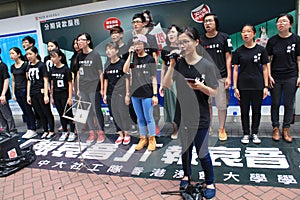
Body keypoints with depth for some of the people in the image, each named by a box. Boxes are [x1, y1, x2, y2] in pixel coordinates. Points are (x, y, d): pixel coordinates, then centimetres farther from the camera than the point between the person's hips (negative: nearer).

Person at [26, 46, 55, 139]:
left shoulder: (41, 65, -5)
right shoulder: (29, 67, 11)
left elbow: (45, 80, -8)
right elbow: (29, 81, 13)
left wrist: (46, 95, -12)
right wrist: (28, 95, 10)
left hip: (42, 92, -6)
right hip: (33, 94, 6)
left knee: (47, 113, 3)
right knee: (40, 114, 12)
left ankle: (51, 131, 14)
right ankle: (45, 131, 22)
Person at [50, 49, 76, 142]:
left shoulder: (65, 69, -9)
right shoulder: (52, 70, 6)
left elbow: (70, 84, -9)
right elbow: (52, 84, 11)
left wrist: (70, 97, -12)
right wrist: (51, 97, 10)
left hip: (65, 95, -5)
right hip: (56, 95, 5)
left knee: (68, 114, 1)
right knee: (61, 114, 13)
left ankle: (72, 132, 11)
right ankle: (65, 132, 24)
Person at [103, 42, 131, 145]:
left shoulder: (122, 63, -6)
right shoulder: (107, 66, 9)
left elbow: (127, 79, -7)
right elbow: (106, 80, 14)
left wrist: (127, 94, -11)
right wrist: (104, 95, 12)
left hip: (121, 93, -5)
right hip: (110, 94, 6)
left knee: (123, 113, -1)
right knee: (114, 114, 9)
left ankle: (126, 134, 17)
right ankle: (120, 135, 23)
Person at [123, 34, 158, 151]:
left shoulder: (150, 59, -1)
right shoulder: (133, 58, 9)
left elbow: (153, 78, -2)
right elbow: (125, 70, -6)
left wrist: (155, 95, -7)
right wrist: (130, 55, -10)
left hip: (147, 94, -4)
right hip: (135, 94, 4)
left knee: (149, 118, 3)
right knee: (140, 119, 13)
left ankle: (152, 140, 18)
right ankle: (143, 139, 26)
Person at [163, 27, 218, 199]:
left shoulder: (207, 65, -10)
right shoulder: (178, 62, -2)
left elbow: (214, 92, -6)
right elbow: (166, 85, -9)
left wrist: (200, 86, -25)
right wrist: (172, 65, -18)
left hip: (200, 117, -3)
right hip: (182, 115, 3)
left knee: (202, 153, 8)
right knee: (185, 148, 20)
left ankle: (210, 183, 33)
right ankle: (187, 175, 46)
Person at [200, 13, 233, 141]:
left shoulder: (224, 37, 4)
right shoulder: (200, 39, 8)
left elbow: (228, 58, 3)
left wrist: (229, 77, -3)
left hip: (221, 77, -1)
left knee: (222, 105, 1)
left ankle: (222, 129, 17)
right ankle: (208, 127, 23)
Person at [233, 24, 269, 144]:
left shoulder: (261, 50, 1)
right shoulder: (239, 51, 2)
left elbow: (265, 69, 4)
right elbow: (235, 70, 2)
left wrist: (266, 86, 0)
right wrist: (235, 87, -3)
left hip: (258, 85, 0)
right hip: (243, 86, 0)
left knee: (256, 110, 9)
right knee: (244, 111, 8)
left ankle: (255, 133, 25)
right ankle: (246, 134, 22)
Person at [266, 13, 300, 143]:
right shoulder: (272, 40, 3)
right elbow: (268, 60, 4)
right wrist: (269, 76, -4)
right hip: (275, 77, 1)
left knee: (289, 104, 5)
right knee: (275, 103, 6)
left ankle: (286, 129, 17)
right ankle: (276, 128, 17)